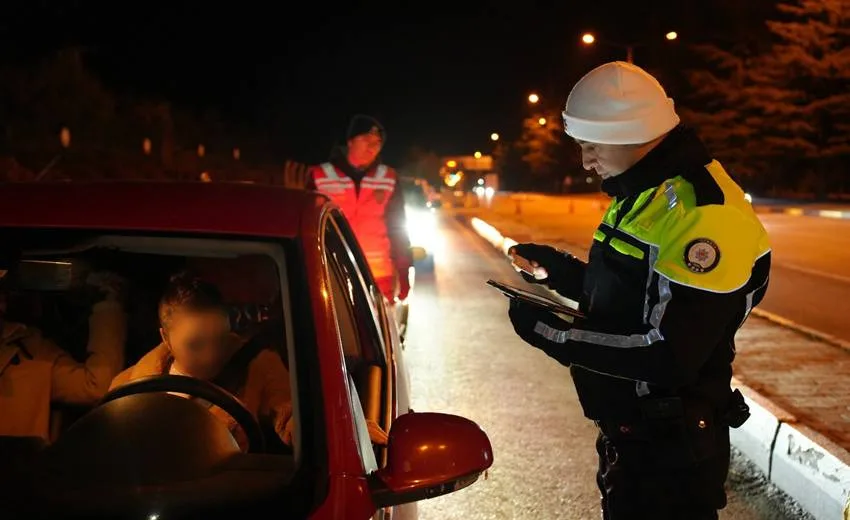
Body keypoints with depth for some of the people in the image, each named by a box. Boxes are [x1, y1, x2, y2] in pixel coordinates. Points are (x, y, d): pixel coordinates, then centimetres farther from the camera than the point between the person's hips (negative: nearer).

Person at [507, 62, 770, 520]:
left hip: (671, 448, -9)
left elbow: (668, 356, -28)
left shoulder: (702, 213, -24)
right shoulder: (645, 195, 8)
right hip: (627, 431, 9)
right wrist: (561, 270, 5)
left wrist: (553, 333, -23)